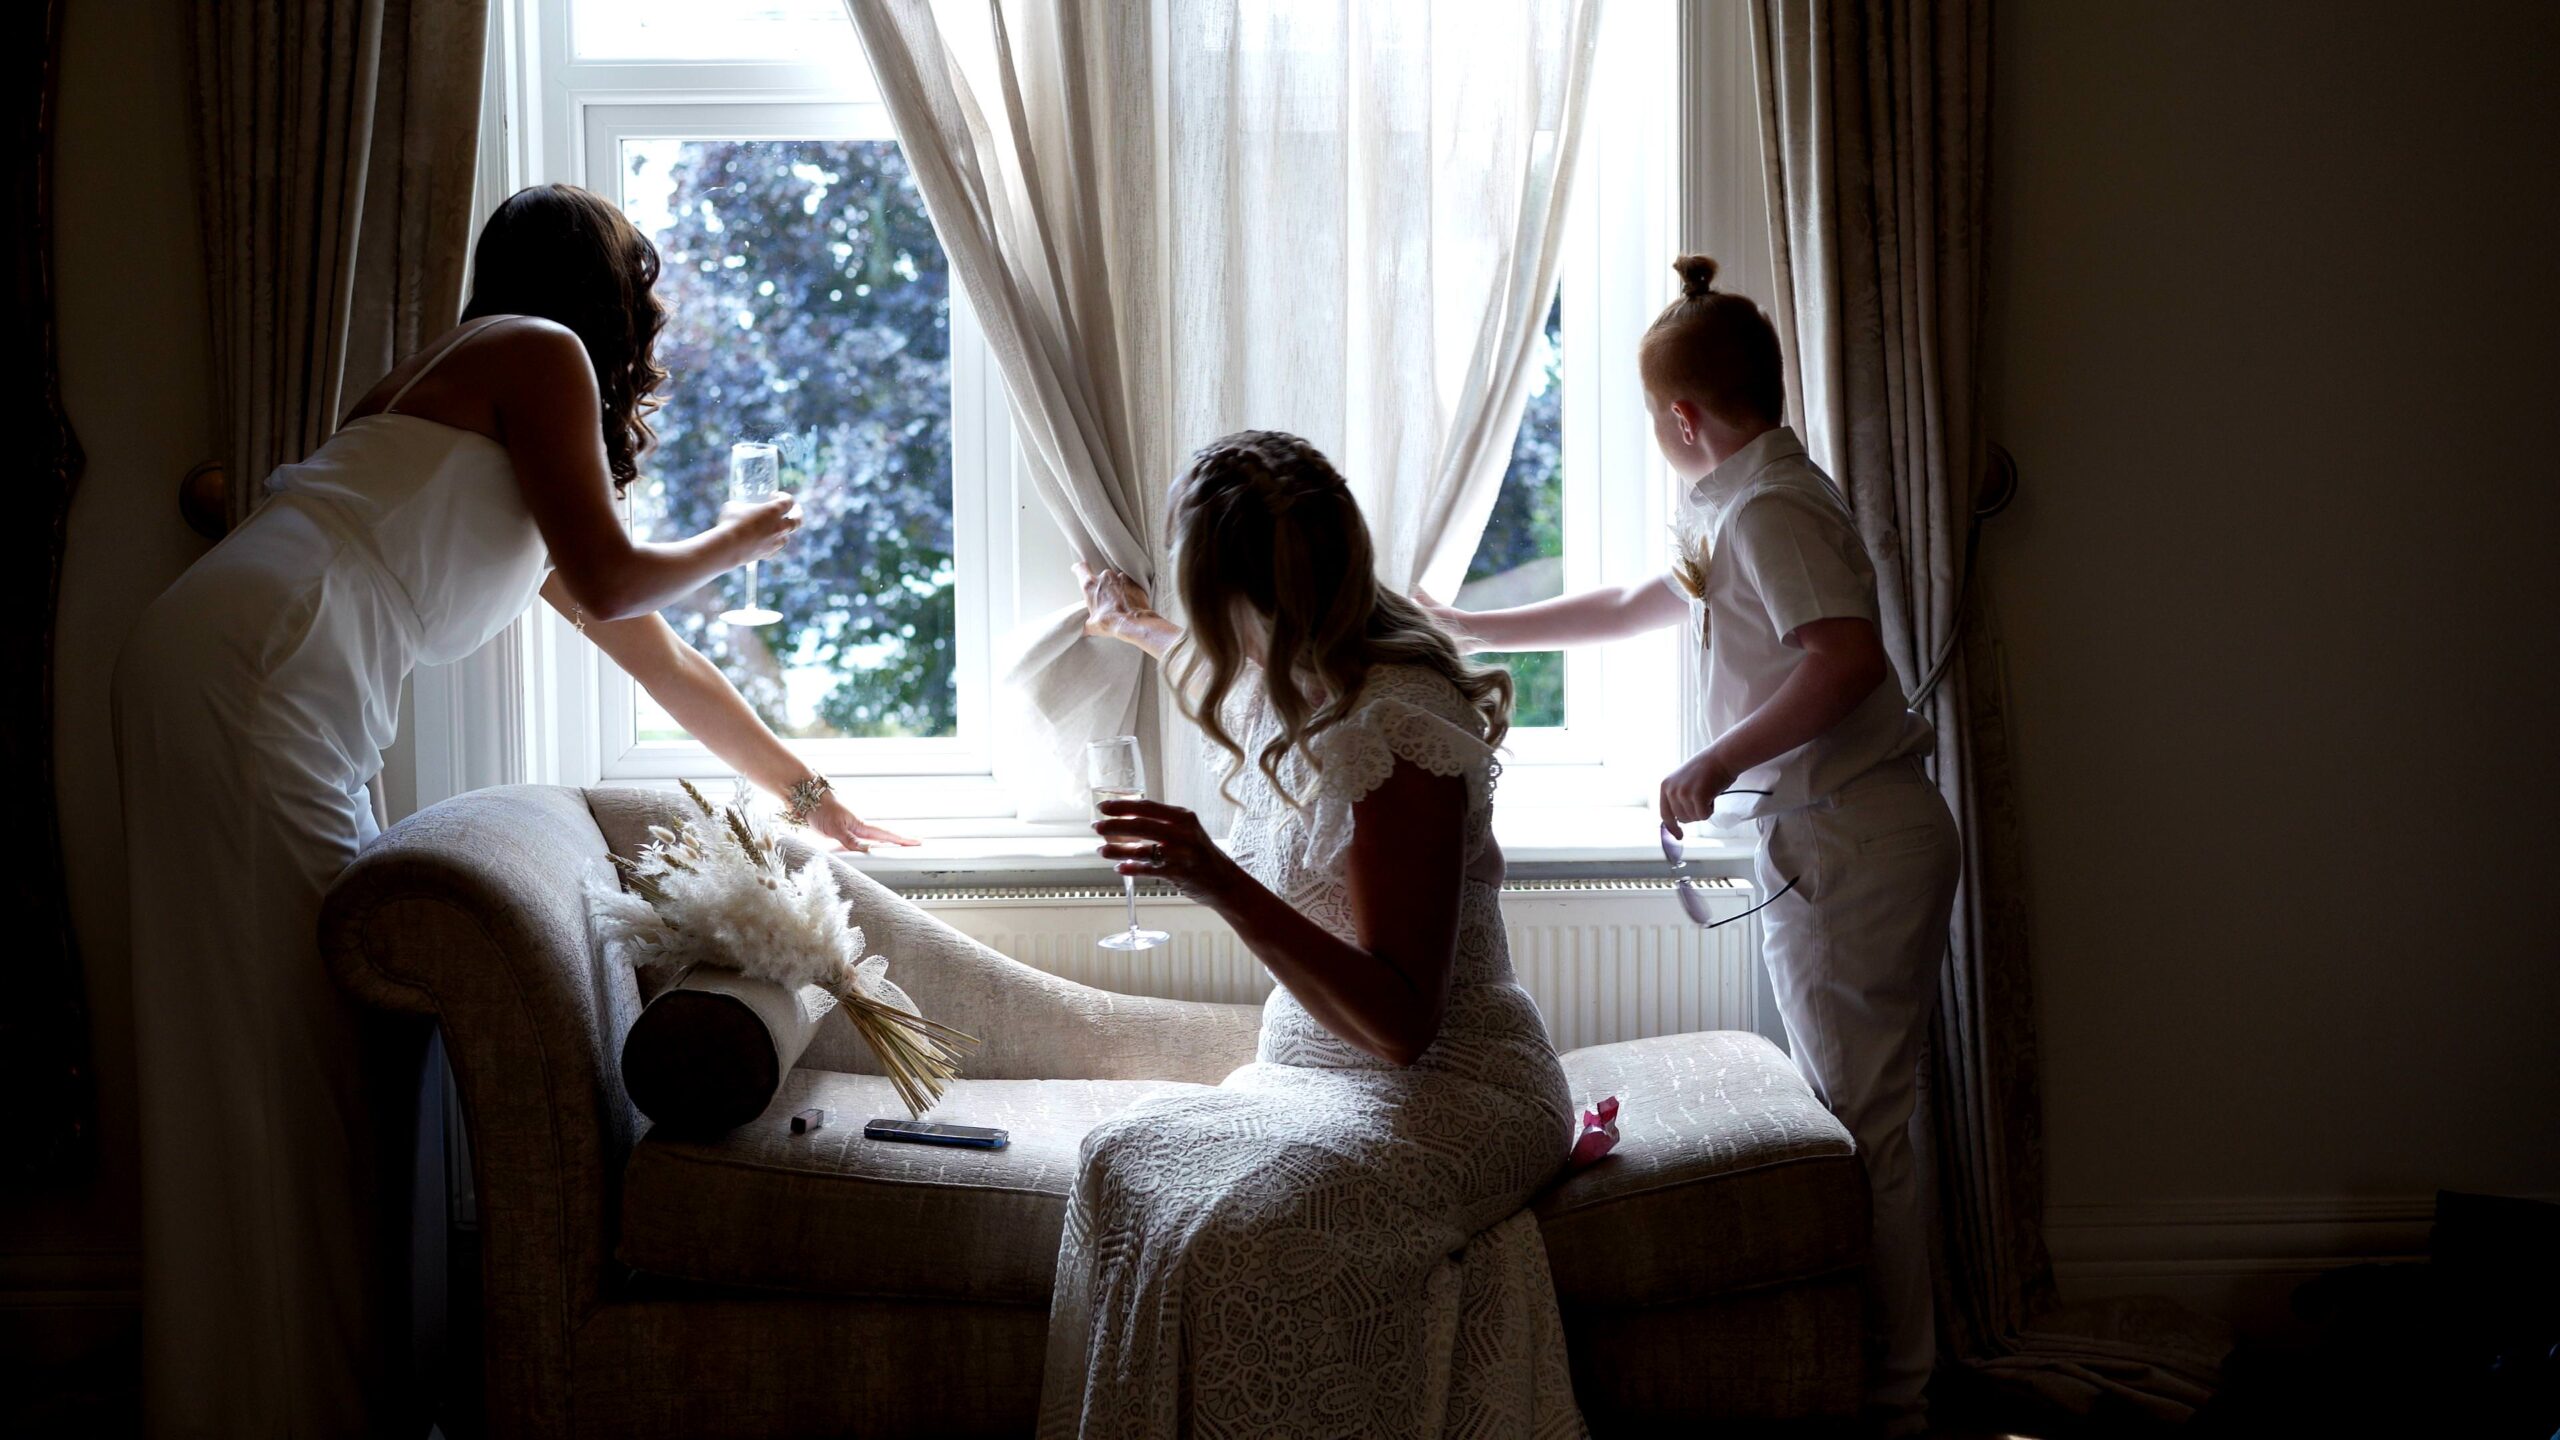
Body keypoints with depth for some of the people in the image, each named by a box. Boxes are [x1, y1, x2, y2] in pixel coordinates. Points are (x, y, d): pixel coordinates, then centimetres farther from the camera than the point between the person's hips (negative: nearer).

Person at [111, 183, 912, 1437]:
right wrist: (738, 542, 21)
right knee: (296, 1058, -7)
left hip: (223, 680, 9)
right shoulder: (542, 354, 5)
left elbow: (653, 656, 38)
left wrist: (809, 793, 44)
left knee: (282, 1061, 10)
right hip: (254, 667, -9)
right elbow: (612, 582, 0)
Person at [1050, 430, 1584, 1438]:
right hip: (1319, 1071, 8)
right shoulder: (1306, 678, 6)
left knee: (1229, 1231, -34)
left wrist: (1222, 886, -31)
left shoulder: (1394, 727, -21)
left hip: (1448, 1091, -8)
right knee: (1120, 1160, -21)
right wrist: (1140, 629, 54)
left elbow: (1402, 1023, -23)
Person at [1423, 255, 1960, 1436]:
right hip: (1845, 841, 10)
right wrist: (1468, 627, 35)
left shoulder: (1766, 509, -14)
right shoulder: (1743, 507, 19)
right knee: (1862, 1119, 15)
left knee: (1860, 1128, -3)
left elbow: (1846, 657, -29)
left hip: (1846, 848, -10)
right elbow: (1633, 608, 31)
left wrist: (1717, 763, -22)